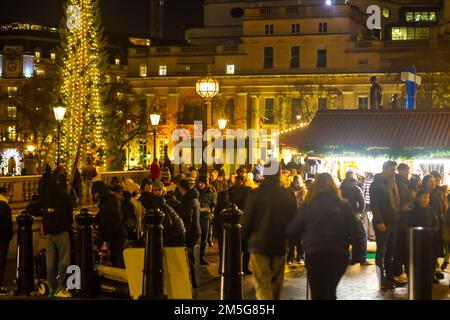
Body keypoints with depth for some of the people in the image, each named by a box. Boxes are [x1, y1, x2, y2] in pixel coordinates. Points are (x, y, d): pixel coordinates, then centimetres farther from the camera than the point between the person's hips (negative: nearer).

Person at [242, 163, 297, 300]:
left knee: (262, 286, -3)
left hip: (259, 245, -3)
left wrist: (246, 238, 10)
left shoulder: (255, 194, -11)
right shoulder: (288, 195, -2)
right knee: (276, 285, 18)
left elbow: (246, 222, -8)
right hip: (280, 246, 3)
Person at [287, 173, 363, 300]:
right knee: (330, 292, 22)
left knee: (318, 294, 6)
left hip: (315, 255, -2)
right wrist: (356, 255, 6)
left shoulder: (308, 206, 2)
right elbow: (355, 232, 0)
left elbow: (292, 231, 2)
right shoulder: (343, 205, 6)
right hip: (339, 255, 2)